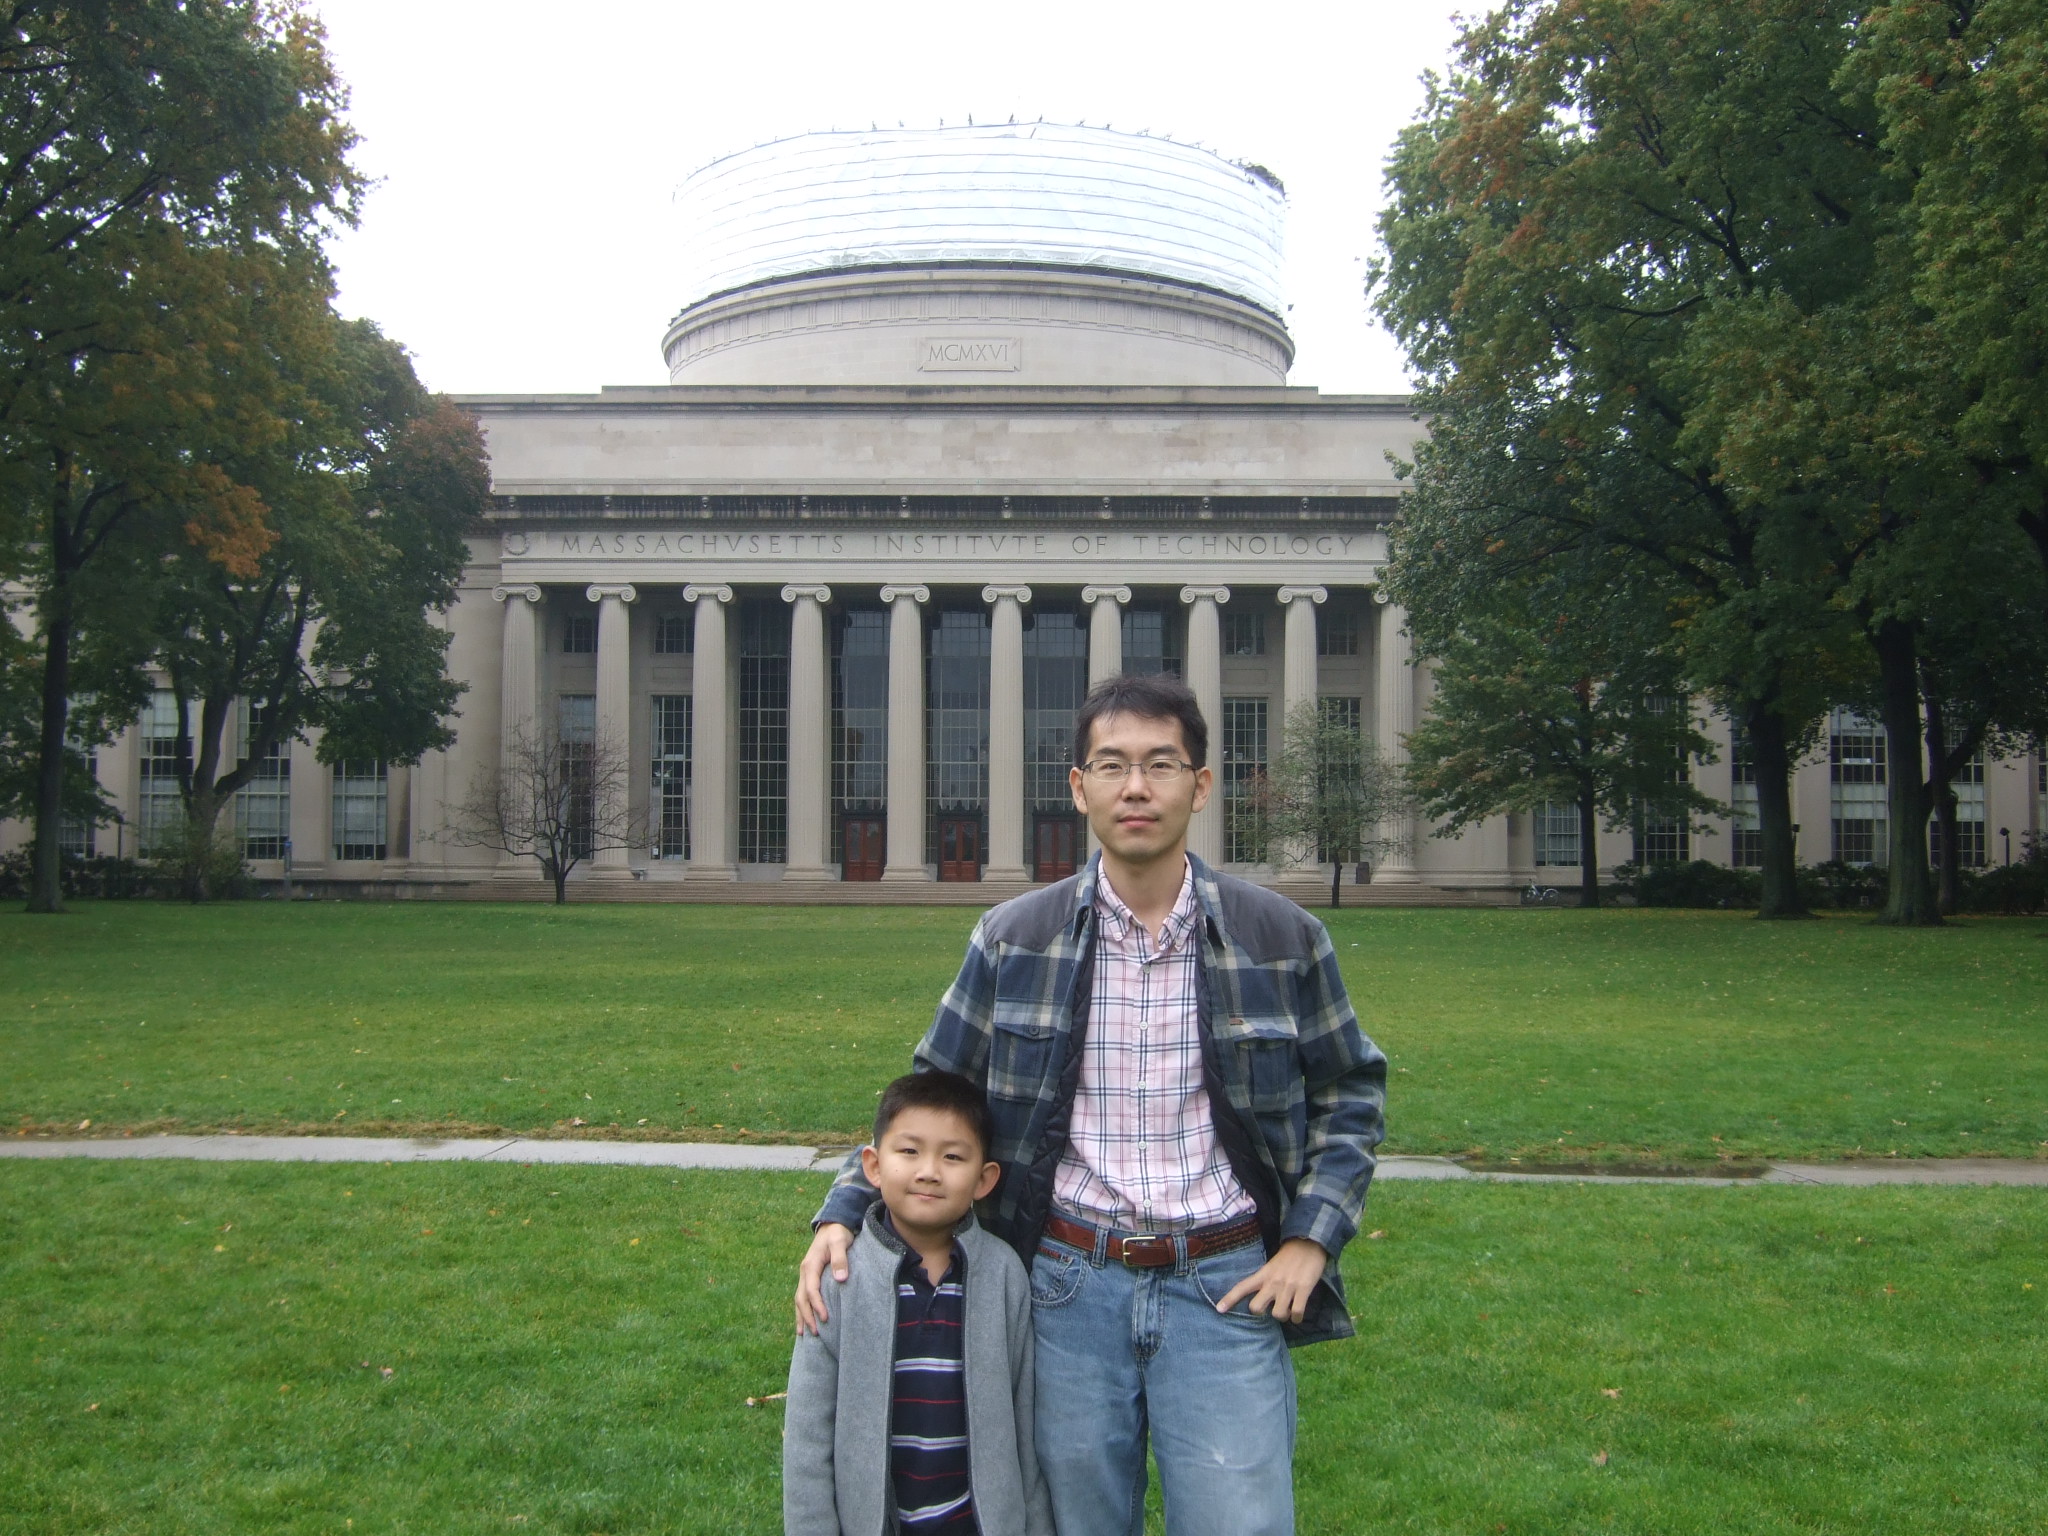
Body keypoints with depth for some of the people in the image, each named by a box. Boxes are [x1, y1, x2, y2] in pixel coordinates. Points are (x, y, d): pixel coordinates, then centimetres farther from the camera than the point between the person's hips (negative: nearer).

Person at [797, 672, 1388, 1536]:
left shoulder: (1281, 937, -1)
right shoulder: (1014, 939, 0)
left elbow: (1350, 1090, 10)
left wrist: (1311, 1239, 0)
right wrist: (845, 1211, -3)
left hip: (1225, 1289, -1)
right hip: (1071, 1283, 1)